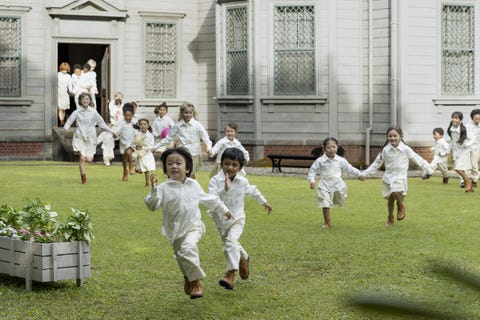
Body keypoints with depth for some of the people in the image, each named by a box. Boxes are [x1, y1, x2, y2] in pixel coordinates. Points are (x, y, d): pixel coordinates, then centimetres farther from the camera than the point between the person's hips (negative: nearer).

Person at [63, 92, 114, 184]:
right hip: (80, 137, -1)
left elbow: (101, 123, 10)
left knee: (89, 159, -5)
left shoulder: (93, 112, 3)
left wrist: (111, 131, 9)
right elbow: (69, 121, 0)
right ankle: (83, 179, -1)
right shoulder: (77, 112, 1)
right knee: (82, 158, -10)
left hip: (90, 137, 1)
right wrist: (66, 128, -22)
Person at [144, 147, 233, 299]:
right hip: (174, 230, 1)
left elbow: (208, 199, 18)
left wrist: (223, 209, 26)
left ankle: (195, 281, -17)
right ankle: (188, 278, 43)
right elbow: (152, 206, -18)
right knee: (180, 258, 15)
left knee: (188, 248, -28)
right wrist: (153, 191, -34)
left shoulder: (194, 185, 2)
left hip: (193, 226, -1)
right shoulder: (164, 188, -8)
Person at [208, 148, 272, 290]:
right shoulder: (216, 180, -17)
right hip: (221, 219, 2)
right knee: (232, 244, 23)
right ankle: (244, 259, 55)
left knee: (231, 242, -26)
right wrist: (225, 189, -43)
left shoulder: (242, 181, -7)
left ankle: (230, 275, -33)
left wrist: (264, 202, 29)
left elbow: (252, 191, 16)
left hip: (237, 218, -2)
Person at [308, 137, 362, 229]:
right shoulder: (320, 161, -8)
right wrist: (312, 181, -11)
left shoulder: (340, 160, -2)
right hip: (325, 186, -2)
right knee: (325, 204, -5)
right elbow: (312, 170, 1)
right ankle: (327, 222, 8)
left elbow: (349, 169, 9)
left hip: (338, 185, 2)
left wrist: (359, 174, 5)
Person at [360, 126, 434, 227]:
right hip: (388, 177, 3)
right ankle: (390, 219, 32)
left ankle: (401, 206, 4)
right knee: (390, 199, 10)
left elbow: (418, 159, -1)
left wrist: (429, 170, 2)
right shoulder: (385, 150, -2)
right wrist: (365, 174, 3)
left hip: (400, 177, -3)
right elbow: (377, 163, 6)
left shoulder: (405, 149, -8)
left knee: (395, 192, -28)